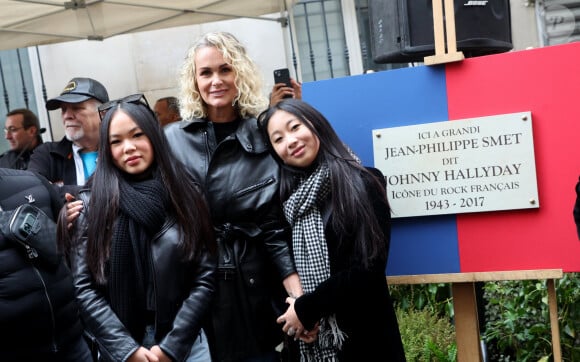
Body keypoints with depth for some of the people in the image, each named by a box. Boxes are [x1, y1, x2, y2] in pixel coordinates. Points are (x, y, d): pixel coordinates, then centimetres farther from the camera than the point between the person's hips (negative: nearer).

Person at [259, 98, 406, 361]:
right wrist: (290, 312, -11)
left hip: (362, 337, -4)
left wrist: (306, 308, -12)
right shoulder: (286, 197, 6)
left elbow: (369, 267, -15)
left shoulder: (362, 182, -8)